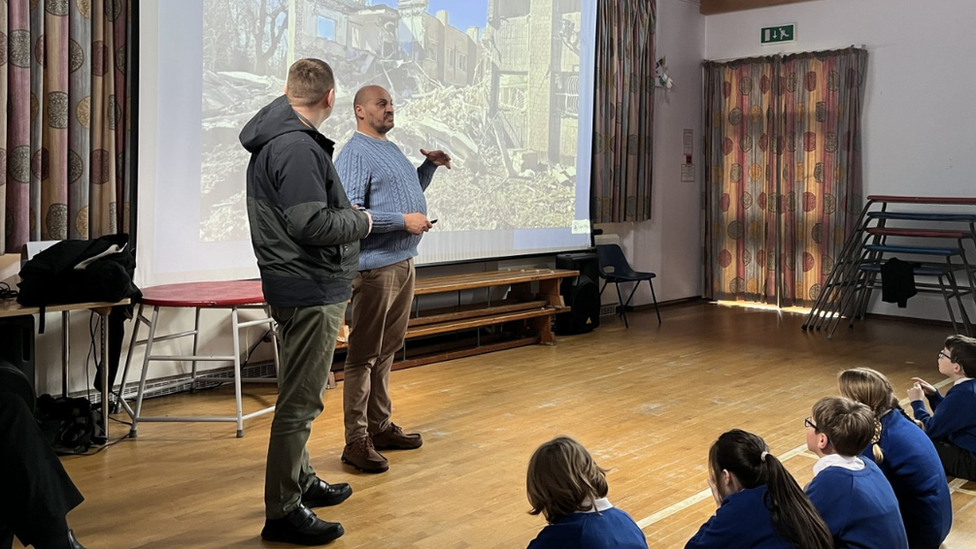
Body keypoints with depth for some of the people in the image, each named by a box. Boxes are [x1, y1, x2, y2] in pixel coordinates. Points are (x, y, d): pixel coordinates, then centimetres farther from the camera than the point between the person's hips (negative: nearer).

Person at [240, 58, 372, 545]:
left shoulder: (273, 140, 13)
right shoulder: (297, 147, -20)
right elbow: (313, 224, -25)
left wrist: (342, 212, 12)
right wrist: (360, 221, -9)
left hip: (297, 287, 11)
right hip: (310, 291, -11)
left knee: (300, 395, 21)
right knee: (301, 401, -4)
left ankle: (301, 481, 36)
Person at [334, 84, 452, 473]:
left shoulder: (392, 149, 18)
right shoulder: (355, 154, -13)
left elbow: (409, 192, 32)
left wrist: (431, 165, 16)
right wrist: (404, 221, -22)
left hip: (404, 264, 10)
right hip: (375, 268, -9)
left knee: (387, 352, 16)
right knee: (363, 355, -4)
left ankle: (380, 426, 26)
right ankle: (356, 441, 2)